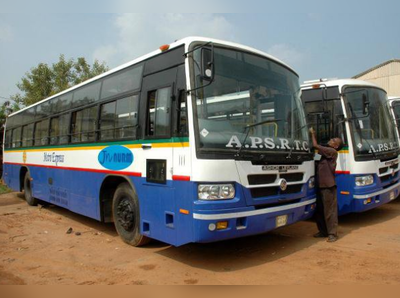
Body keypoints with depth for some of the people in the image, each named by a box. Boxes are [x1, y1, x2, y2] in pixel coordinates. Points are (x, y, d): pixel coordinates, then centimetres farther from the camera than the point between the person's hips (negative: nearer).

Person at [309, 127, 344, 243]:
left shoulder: (332, 151, -10)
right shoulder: (326, 152, 17)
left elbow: (315, 146, -13)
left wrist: (312, 133, -1)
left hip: (328, 186, -9)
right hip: (321, 185, 9)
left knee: (330, 211, -1)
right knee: (319, 211, 14)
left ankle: (333, 233, 7)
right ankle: (323, 231, 26)